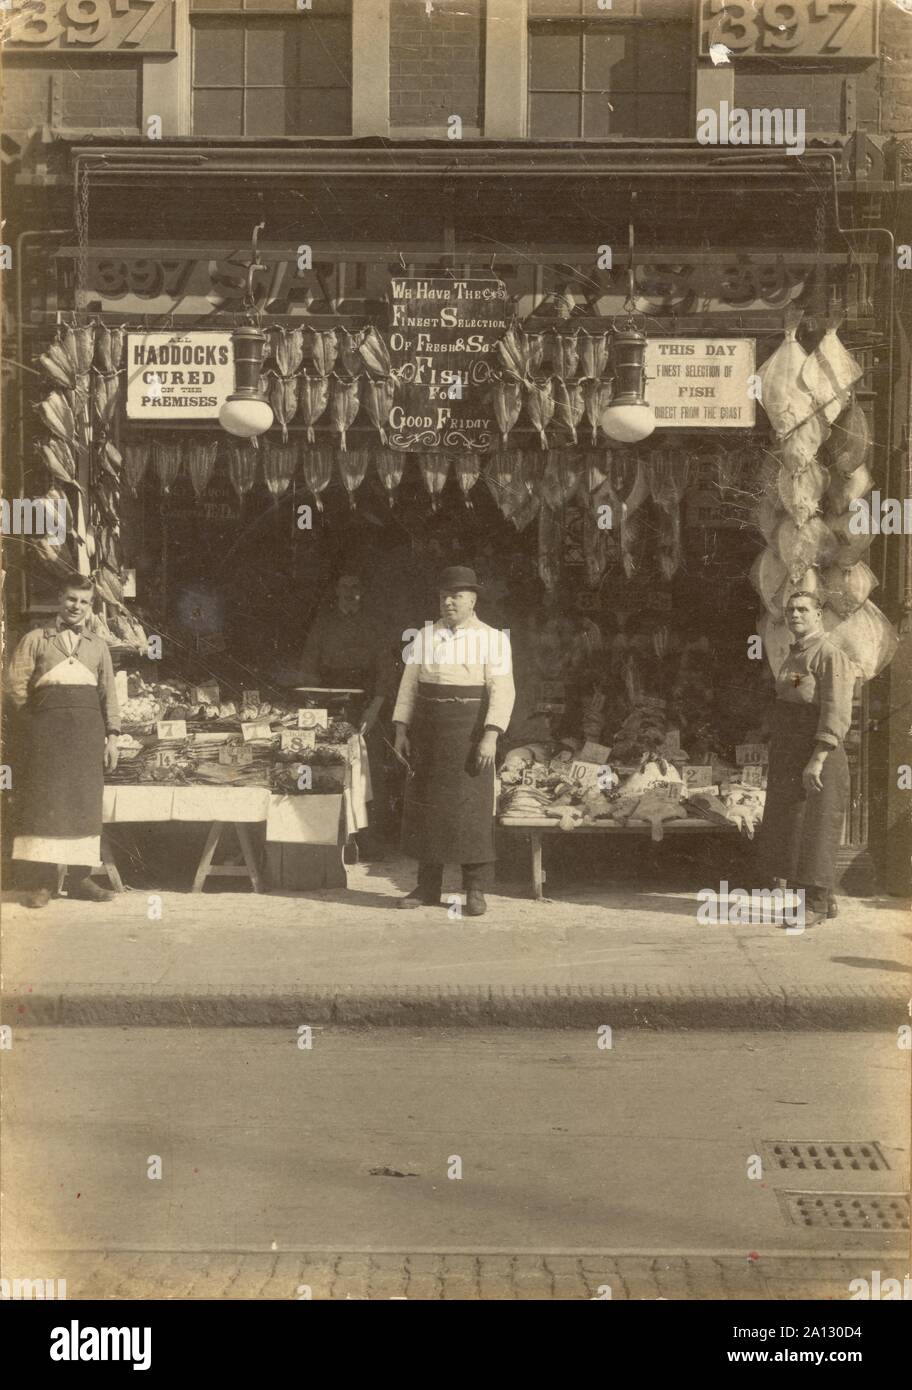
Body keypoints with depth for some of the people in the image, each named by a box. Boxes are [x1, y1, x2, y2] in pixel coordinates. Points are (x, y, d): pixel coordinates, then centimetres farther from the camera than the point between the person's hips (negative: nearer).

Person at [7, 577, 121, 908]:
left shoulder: (98, 646, 19)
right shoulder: (35, 639, 10)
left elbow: (108, 694, 16)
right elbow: (17, 685, 3)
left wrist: (111, 736, 8)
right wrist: (37, 718, 0)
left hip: (88, 729, 3)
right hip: (47, 728, -3)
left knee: (86, 803, 0)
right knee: (45, 800, -8)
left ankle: (79, 878, 4)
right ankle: (40, 882, -8)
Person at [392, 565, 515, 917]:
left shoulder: (492, 639, -3)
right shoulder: (425, 636, 10)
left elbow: (502, 691, -9)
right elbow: (409, 686, 11)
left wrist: (491, 735, -19)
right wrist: (401, 730, 4)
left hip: (469, 730, -4)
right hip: (428, 732, 4)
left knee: (471, 807, -4)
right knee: (424, 803, 6)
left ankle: (475, 890, 5)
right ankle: (428, 886, 16)